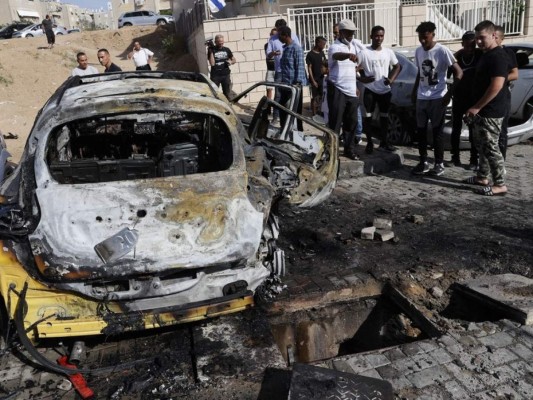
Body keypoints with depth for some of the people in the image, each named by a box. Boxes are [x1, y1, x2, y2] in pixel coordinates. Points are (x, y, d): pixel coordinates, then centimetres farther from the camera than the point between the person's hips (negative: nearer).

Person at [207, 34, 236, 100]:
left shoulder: (226, 50, 9)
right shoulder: (212, 50, -1)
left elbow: (234, 60, 19)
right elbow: (212, 63, -13)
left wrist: (231, 62, -3)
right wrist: (211, 52, -17)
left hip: (226, 75, 3)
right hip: (215, 75, -3)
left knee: (227, 94, 6)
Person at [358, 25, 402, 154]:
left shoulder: (388, 52, 5)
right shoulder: (364, 53, -7)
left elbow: (398, 66, 15)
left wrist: (392, 79, 0)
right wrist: (362, 79, -17)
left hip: (385, 90, 4)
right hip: (370, 90, -3)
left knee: (384, 116, 11)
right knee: (368, 117, 2)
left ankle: (384, 142, 22)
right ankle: (369, 143, 12)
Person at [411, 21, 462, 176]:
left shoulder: (442, 51, -12)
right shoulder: (418, 51, 6)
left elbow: (458, 73, -11)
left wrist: (449, 94, -14)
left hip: (437, 98, -6)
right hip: (421, 98, 6)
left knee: (437, 132, 0)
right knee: (421, 130, 7)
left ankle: (439, 163, 10)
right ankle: (423, 162, 17)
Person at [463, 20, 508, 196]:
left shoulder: (498, 56, -17)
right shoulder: (486, 55, 15)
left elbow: (496, 86, -25)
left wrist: (476, 107, -22)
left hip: (491, 112, -10)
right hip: (482, 110, 10)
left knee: (490, 147, -6)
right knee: (481, 144, 17)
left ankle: (500, 185, 1)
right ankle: (482, 177, 29)